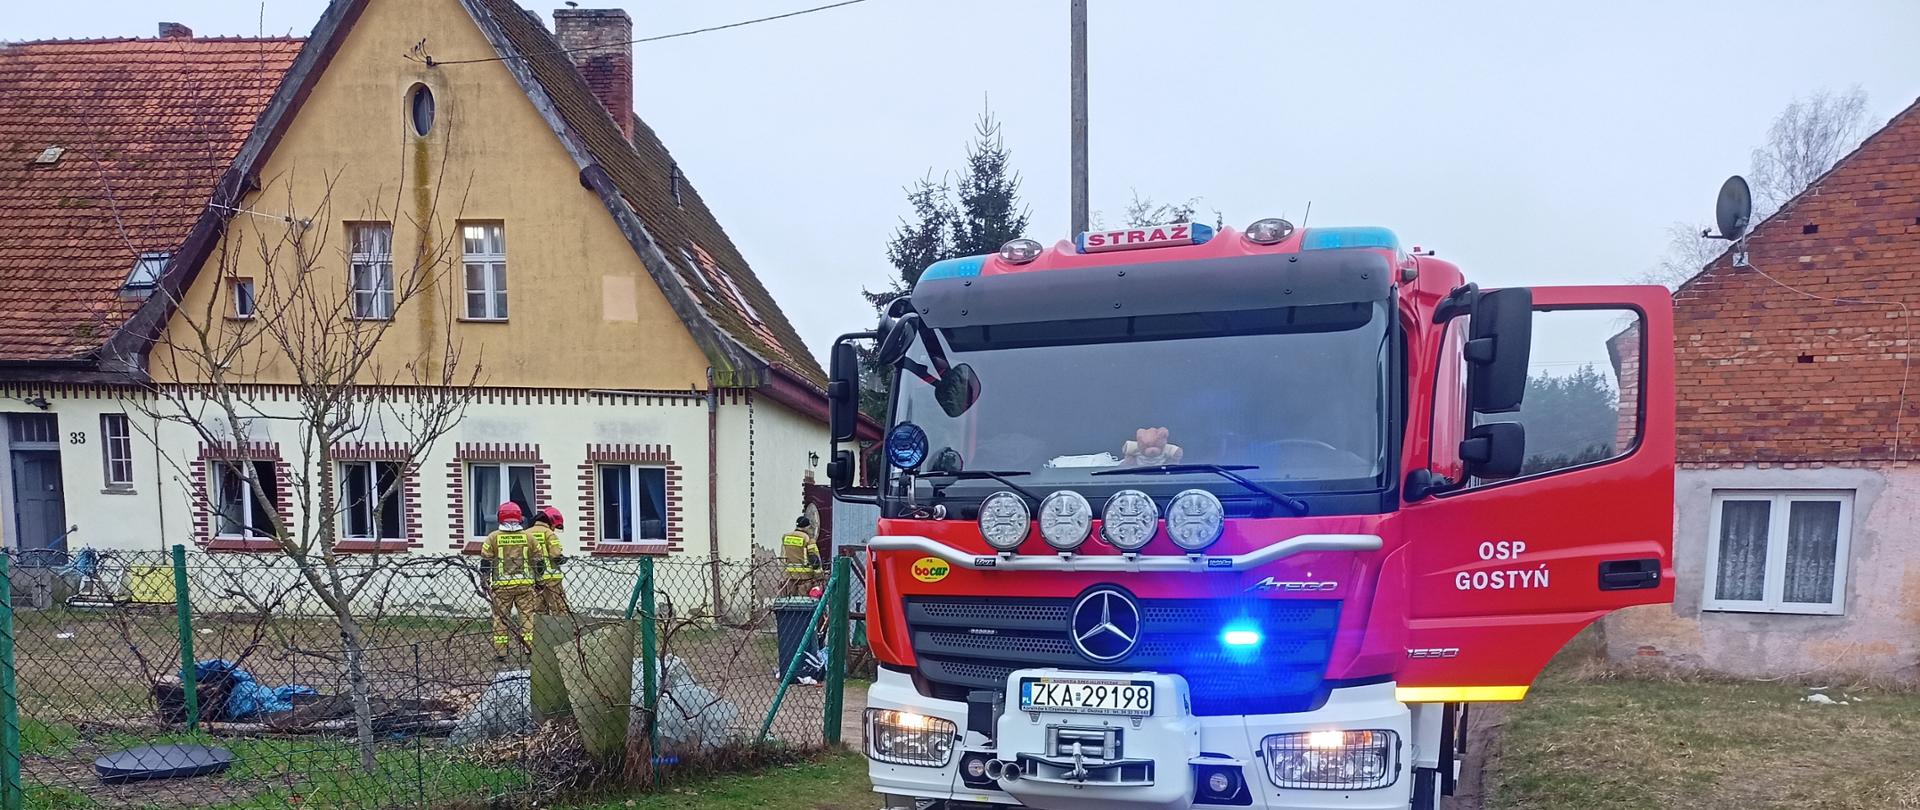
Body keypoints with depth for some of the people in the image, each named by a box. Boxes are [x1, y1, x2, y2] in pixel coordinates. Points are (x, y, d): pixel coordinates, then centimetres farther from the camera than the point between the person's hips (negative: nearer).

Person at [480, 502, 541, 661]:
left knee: (500, 617, 6)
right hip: (525, 583, 1)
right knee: (527, 615, 6)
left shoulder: (493, 537, 0)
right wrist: (538, 580, 20)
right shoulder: (528, 536, 5)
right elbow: (538, 560, 9)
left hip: (501, 584, -1)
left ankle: (500, 651, 7)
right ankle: (530, 648, 3)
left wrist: (485, 582, 9)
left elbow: (485, 561, 0)